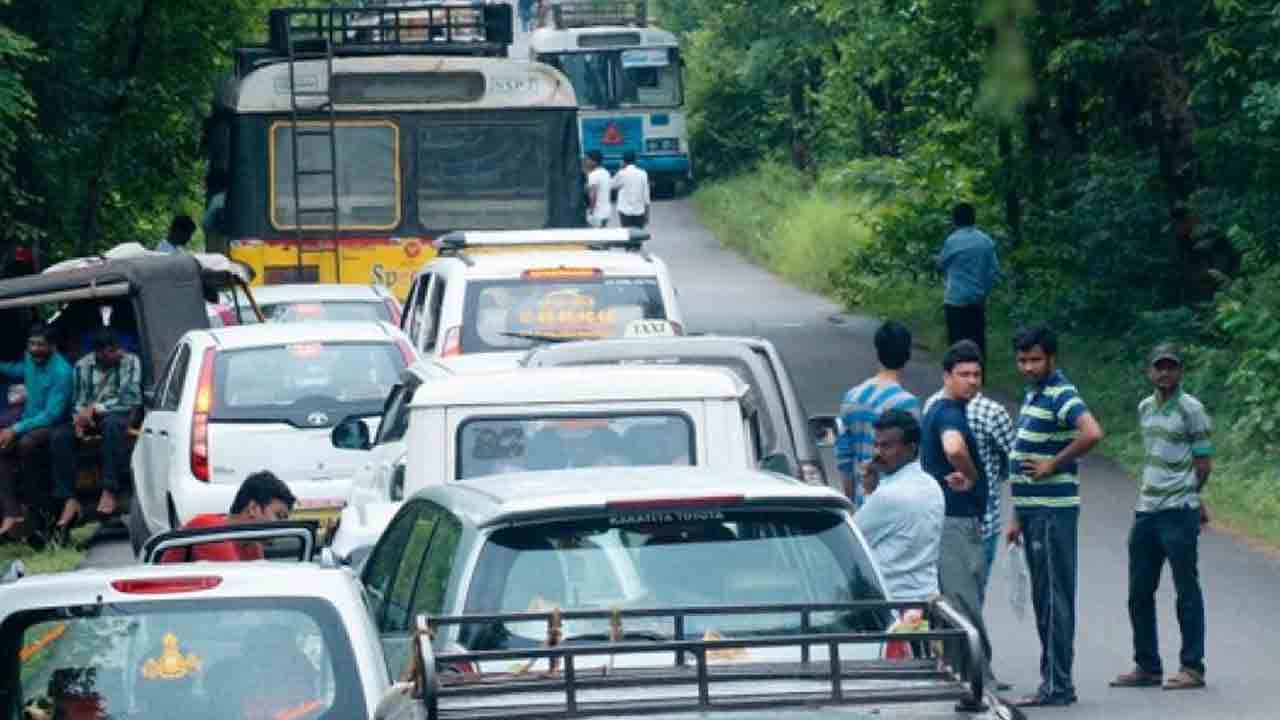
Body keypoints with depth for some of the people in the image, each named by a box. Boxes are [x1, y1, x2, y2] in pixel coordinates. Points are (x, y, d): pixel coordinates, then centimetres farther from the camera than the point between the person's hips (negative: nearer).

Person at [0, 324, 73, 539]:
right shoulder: (30, 360, 6)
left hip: (52, 427, -7)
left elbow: (52, 415, -23)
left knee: (26, 443, -37)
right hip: (30, 421, 7)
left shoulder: (60, 372, -19)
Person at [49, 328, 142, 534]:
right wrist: (80, 417, -13)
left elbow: (131, 398, -11)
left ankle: (110, 493, -40)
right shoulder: (83, 366, 8)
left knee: (112, 424, -40)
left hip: (118, 415, -3)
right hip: (89, 417, 3)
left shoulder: (130, 362, -1)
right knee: (59, 436, -25)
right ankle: (69, 501, -28)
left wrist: (96, 409, -17)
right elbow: (78, 401, 11)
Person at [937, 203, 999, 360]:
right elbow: (994, 271, 2)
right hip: (978, 300, 4)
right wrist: (984, 291, 13)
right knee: (978, 341, 10)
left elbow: (942, 263, 5)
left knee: (957, 343, -1)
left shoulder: (952, 241, -11)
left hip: (956, 300, -4)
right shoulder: (986, 241, 1)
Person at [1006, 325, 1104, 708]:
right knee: (1043, 600, 13)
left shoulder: (1061, 396, -14)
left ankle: (1057, 686, -5)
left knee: (1054, 600, -7)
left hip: (1053, 511, -10)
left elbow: (1092, 433, -32)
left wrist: (1053, 464, -20)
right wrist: (1018, 518, 21)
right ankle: (1053, 680, 18)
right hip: (1033, 511, 10)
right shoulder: (1033, 395, 16)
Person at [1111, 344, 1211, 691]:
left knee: (1186, 590, -2)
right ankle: (1147, 666, 19)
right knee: (1139, 592, 10)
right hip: (1146, 512, 8)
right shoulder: (1145, 408, 13)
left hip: (1179, 511, -7)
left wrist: (1186, 496, 3)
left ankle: (1192, 667, 2)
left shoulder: (1191, 409, -8)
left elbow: (1204, 463, -5)